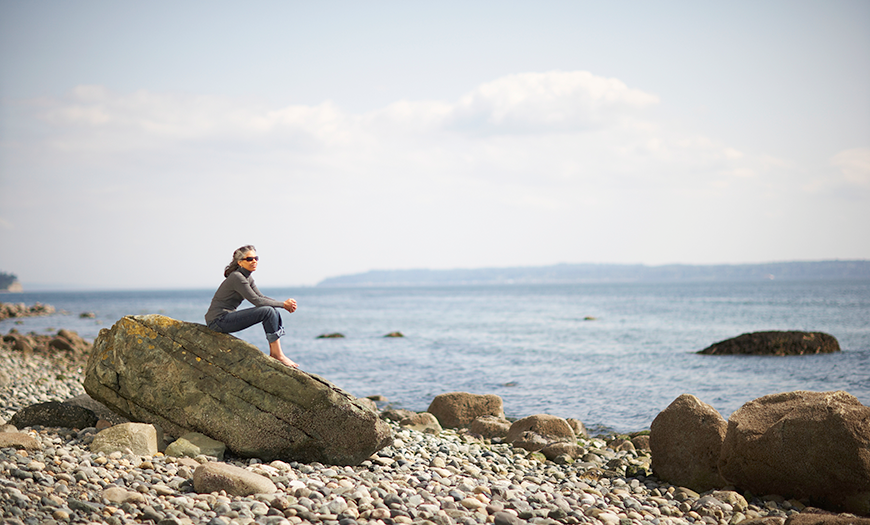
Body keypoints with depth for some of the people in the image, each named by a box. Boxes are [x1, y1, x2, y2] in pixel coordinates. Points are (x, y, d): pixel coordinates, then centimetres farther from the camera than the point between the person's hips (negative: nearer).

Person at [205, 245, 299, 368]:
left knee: (275, 311, 3)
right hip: (218, 320, -10)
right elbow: (256, 301, -21)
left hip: (227, 317, 10)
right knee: (268, 311, -20)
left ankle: (273, 352, 1)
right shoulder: (237, 278, -18)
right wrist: (283, 304, -14)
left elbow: (261, 297, 13)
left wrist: (285, 304, -2)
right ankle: (278, 355, -15)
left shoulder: (247, 278, 12)